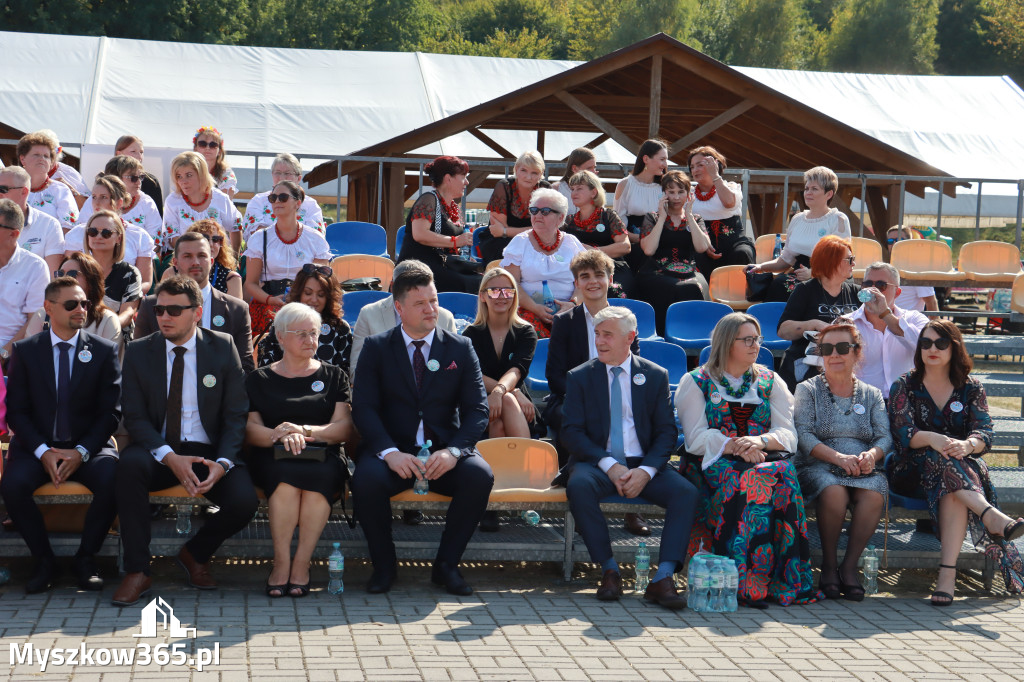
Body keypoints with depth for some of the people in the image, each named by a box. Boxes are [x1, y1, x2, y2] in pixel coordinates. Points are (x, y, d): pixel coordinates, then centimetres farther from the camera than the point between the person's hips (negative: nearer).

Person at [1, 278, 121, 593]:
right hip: (36, 446, 1)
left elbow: (110, 413, 1)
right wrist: (42, 451, -13)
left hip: (89, 448, 0)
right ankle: (44, 560, -8)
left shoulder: (104, 351, 5)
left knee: (113, 481, -31)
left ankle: (86, 558, -8)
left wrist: (81, 452, -13)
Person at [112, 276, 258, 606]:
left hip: (209, 452, 0)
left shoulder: (223, 348, 1)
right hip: (159, 451, 0)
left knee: (244, 502, -27)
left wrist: (222, 463, -18)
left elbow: (236, 415, -1)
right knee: (129, 464, -34)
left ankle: (196, 554, 6)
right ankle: (137, 571, -24)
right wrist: (170, 458, -21)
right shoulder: (138, 352, 3)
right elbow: (135, 417, -3)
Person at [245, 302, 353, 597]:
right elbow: (251, 429, 5)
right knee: (286, 475, -36)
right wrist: (280, 436, -16)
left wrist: (305, 431, -12)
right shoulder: (259, 379, 18)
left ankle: (301, 564, -30)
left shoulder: (334, 376, 19)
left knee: (319, 475, -36)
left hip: (323, 456, 0)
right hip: (273, 459, 0)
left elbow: (344, 428, 6)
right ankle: (281, 562, -30)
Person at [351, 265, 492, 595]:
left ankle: (446, 564, -9)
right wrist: (389, 452, -22)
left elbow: (477, 409, 1)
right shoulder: (376, 348, 6)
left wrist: (453, 451, -18)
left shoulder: (460, 348, 9)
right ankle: (384, 565, -8)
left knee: (480, 476, -29)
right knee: (366, 479, -33)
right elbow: (364, 407, -4)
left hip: (444, 452, 1)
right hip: (393, 451, -1)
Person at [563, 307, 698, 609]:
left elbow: (667, 433, 3)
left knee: (686, 492, -27)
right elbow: (571, 431, -2)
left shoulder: (655, 376, 8)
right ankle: (609, 570, -25)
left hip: (644, 464, 1)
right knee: (578, 486, -35)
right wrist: (609, 465, -17)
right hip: (597, 463, -1)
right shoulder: (580, 377, 6)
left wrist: (645, 471, -16)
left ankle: (663, 578, -29)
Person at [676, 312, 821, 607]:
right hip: (713, 463, -2)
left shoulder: (770, 382, 17)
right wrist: (734, 446, -20)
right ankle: (745, 582, -39)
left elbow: (788, 434, 6)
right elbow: (697, 438, -3)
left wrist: (760, 441, -16)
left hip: (766, 459, 3)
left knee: (782, 473, -32)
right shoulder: (696, 382, 9)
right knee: (740, 481, -36)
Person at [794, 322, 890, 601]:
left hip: (864, 470, 2)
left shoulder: (871, 394, 19)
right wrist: (838, 457, -19)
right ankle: (829, 565, -17)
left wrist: (872, 455, -17)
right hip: (818, 466, -2)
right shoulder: (807, 389, 10)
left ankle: (850, 565, -20)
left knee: (874, 494, -33)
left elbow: (885, 436, 8)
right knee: (834, 492, -36)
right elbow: (803, 435, -3)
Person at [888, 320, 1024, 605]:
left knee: (951, 489, -38)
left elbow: (984, 433, -4)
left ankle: (947, 572, -48)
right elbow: (903, 432, -7)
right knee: (940, 459, -38)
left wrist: (967, 445, -29)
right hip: (913, 472, -1)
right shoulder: (904, 386, 8)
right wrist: (932, 439, -30)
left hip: (965, 466, 1)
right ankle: (992, 516, -54)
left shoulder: (971, 388, 12)